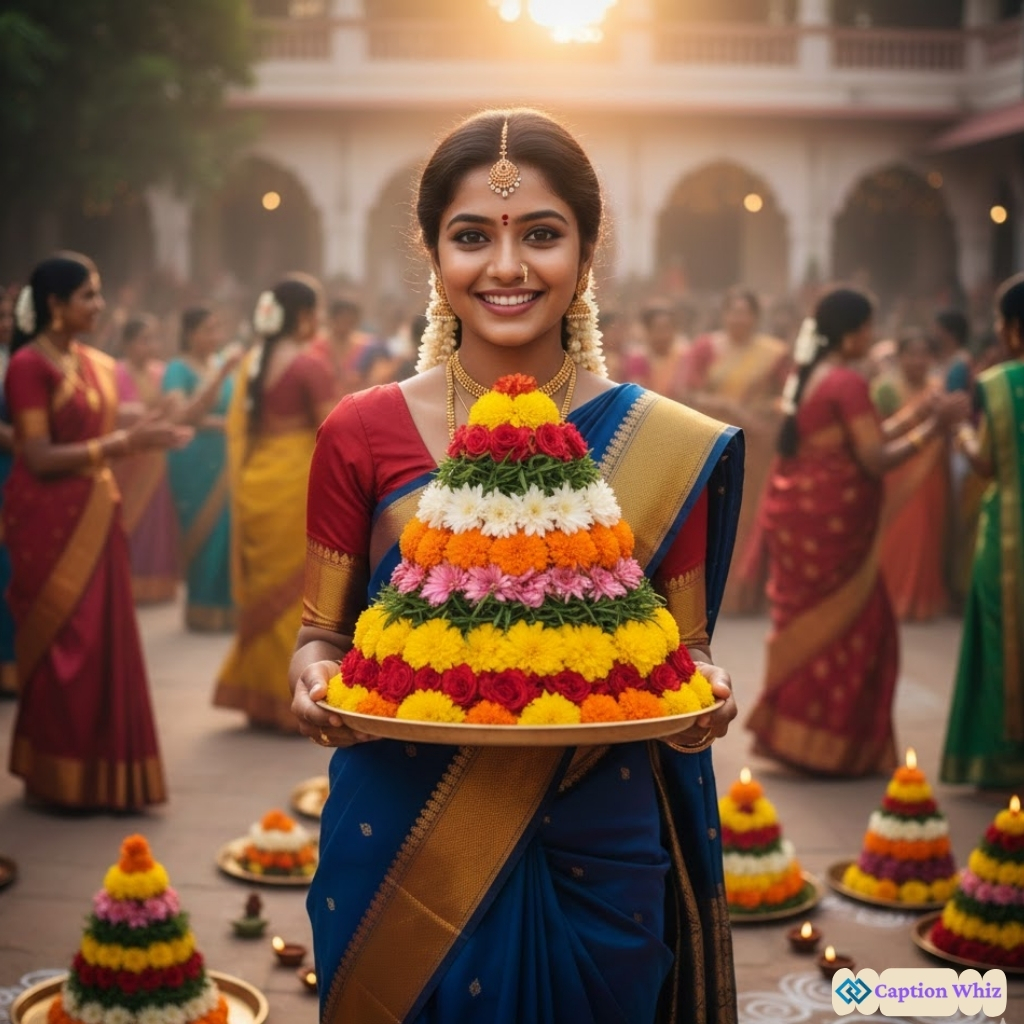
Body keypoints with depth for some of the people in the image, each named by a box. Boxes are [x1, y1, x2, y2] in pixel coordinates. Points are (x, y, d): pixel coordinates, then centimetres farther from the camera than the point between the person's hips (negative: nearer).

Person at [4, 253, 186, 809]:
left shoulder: (94, 363, 11)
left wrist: (142, 435, 0)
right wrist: (123, 442, -19)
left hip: (94, 518, 7)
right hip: (49, 520, -7)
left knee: (106, 643, 8)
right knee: (61, 645, 1)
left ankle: (99, 772, 19)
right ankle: (59, 777, 15)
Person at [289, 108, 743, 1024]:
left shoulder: (666, 449, -5)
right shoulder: (362, 434, -4)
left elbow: (685, 648, 4)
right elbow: (321, 631, 4)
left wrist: (703, 698, -17)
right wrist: (313, 675, -18)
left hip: (594, 855, 0)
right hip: (400, 855, 0)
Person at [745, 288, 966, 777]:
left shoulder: (809, 375, 13)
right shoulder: (848, 383, -15)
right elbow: (875, 460, -18)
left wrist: (919, 413, 15)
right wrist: (934, 426, -9)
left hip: (797, 514, 9)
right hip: (827, 521, -9)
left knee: (809, 627, 16)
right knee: (841, 629, 3)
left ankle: (790, 732, 22)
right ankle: (827, 745, 10)